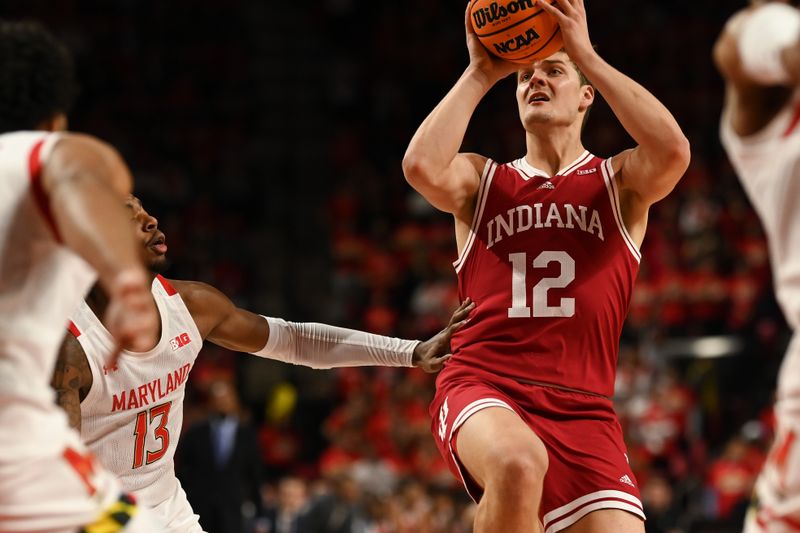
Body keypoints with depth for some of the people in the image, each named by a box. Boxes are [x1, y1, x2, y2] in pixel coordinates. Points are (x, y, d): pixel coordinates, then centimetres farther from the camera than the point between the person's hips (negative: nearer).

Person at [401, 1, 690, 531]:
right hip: (482, 389, -2)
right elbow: (422, 166, -8)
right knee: (518, 462, -37)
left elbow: (673, 150, -9)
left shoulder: (619, 182, 15)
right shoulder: (481, 179, 17)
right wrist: (481, 73, 1)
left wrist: (586, 55, -4)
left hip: (581, 409, 2)